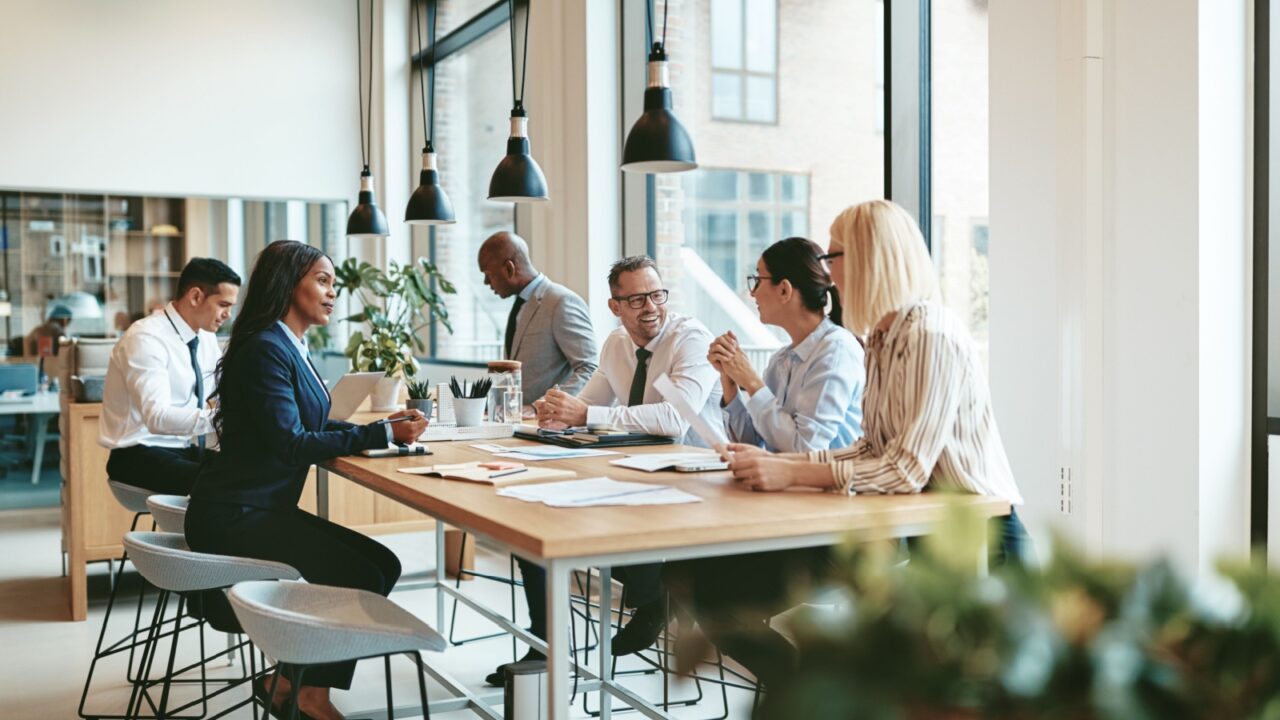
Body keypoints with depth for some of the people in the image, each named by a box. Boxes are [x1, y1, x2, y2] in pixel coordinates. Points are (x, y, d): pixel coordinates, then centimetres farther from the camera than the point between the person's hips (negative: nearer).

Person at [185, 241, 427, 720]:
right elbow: (290, 443, -24)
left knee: (383, 566, 0)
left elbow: (312, 426, 15)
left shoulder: (289, 346, 13)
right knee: (360, 580, -18)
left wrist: (385, 427, 1)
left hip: (264, 509, 10)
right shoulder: (265, 348, -17)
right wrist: (381, 434, -22)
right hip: (235, 518, -10)